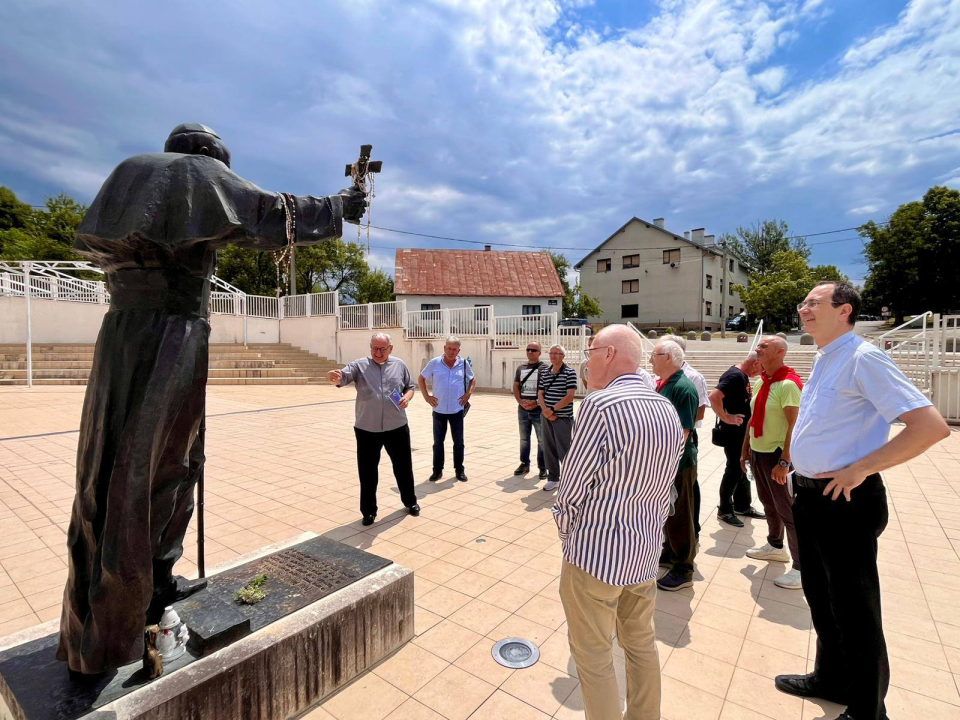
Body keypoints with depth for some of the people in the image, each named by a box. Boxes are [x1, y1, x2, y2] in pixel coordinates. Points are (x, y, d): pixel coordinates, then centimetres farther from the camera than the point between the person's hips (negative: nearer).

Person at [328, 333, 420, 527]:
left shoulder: (400, 365, 4)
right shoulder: (359, 365, -3)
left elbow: (410, 386, 13)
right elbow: (343, 377, -18)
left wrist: (407, 397, -9)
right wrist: (335, 377, -42)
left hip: (397, 427, 1)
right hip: (367, 429, -1)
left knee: (403, 466, 15)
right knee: (367, 472, 8)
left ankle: (410, 501, 37)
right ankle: (368, 511, 25)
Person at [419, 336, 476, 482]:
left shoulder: (464, 364, -1)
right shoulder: (434, 363, -4)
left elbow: (473, 380, 13)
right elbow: (421, 378, 8)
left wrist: (468, 394, -2)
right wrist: (426, 396, 0)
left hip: (457, 410, 1)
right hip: (439, 410, 0)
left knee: (458, 442, 8)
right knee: (438, 442, 8)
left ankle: (459, 470, 21)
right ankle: (437, 470, 20)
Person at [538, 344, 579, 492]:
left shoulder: (570, 372, -7)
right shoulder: (544, 373, 10)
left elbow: (570, 396, -14)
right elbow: (540, 394, 7)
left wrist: (553, 410, -15)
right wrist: (545, 411, -10)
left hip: (563, 417, -5)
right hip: (546, 417, 5)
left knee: (564, 450, -2)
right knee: (549, 449, 10)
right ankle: (553, 478, 23)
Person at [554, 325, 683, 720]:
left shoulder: (600, 405, -22)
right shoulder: (668, 410, 1)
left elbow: (572, 488, -18)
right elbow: (663, 490, 7)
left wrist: (566, 532, 0)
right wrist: (646, 535, 15)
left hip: (595, 553, -7)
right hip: (644, 552, 8)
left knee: (593, 657, 12)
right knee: (641, 643, 25)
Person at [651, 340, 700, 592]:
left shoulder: (683, 388, -20)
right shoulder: (661, 384, 8)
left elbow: (683, 432, -23)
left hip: (678, 462, -9)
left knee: (679, 515, 4)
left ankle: (684, 570, 18)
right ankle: (670, 553, 38)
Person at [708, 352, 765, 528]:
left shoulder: (743, 375, 9)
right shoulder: (735, 375, -21)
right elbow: (714, 397, -34)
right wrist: (726, 418, -26)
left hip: (741, 432, 9)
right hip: (732, 432, -9)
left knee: (741, 469, 18)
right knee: (734, 470, 0)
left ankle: (743, 506, 32)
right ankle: (724, 510, 14)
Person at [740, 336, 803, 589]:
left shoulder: (788, 384, -19)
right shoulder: (760, 383, 7)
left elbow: (794, 425, -23)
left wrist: (784, 461, -24)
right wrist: (745, 449, 16)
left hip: (776, 454, -8)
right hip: (758, 452, 8)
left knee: (787, 510, 1)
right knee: (769, 503, 22)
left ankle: (801, 567, 13)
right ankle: (775, 546, 41)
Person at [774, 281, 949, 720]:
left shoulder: (862, 359, -17)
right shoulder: (822, 360, 10)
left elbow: (931, 425, -23)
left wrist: (860, 469, -22)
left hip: (845, 502, -9)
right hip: (810, 497, 9)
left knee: (853, 612, 9)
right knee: (821, 599, 23)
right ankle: (830, 680, 44)